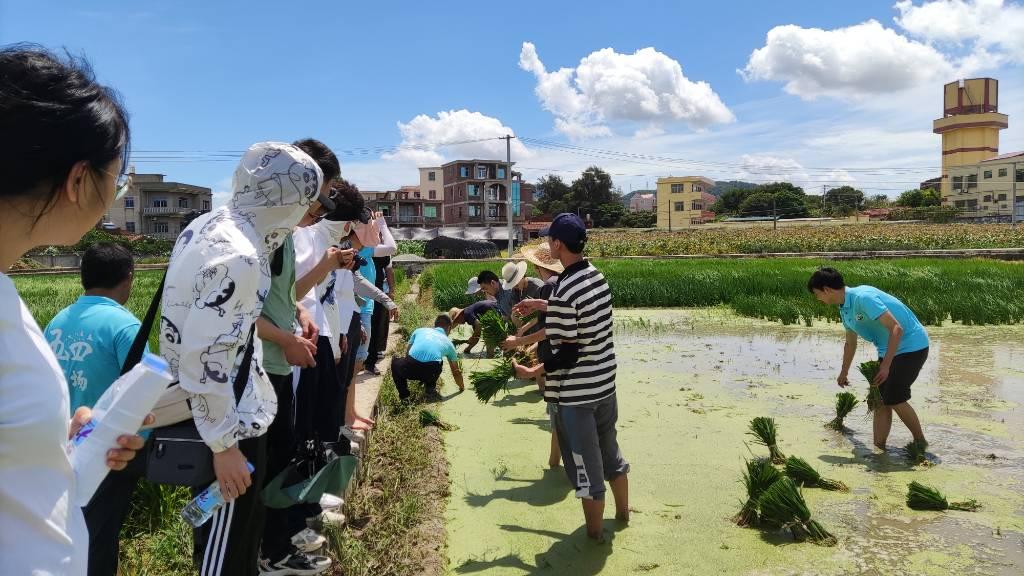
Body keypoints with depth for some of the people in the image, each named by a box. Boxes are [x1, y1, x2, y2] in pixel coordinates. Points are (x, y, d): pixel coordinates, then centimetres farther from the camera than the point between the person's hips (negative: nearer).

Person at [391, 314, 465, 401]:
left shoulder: (419, 331, 28)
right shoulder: (448, 343, 27)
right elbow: (456, 372, 37)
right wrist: (462, 387, 57)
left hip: (410, 369, 0)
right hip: (431, 371, 0)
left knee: (395, 363, 34)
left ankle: (404, 396, 21)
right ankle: (430, 388, 23)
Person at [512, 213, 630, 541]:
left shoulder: (564, 292, -25)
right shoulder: (597, 276, 1)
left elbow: (569, 353, -24)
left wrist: (532, 373, -13)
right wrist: (542, 305, 24)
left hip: (575, 392, -8)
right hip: (605, 383, 8)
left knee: (586, 464, 9)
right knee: (609, 449, 25)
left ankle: (594, 530, 26)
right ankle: (623, 511, 43)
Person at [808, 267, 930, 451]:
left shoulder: (863, 298, -25)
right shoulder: (844, 309, 6)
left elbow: (896, 329, -30)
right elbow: (850, 343, 23)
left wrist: (886, 365, -31)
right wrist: (844, 373, 34)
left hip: (911, 345, -9)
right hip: (888, 349, 9)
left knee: (894, 399, -10)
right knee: (880, 400, 4)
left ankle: (921, 443, 8)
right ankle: (879, 447, 8)